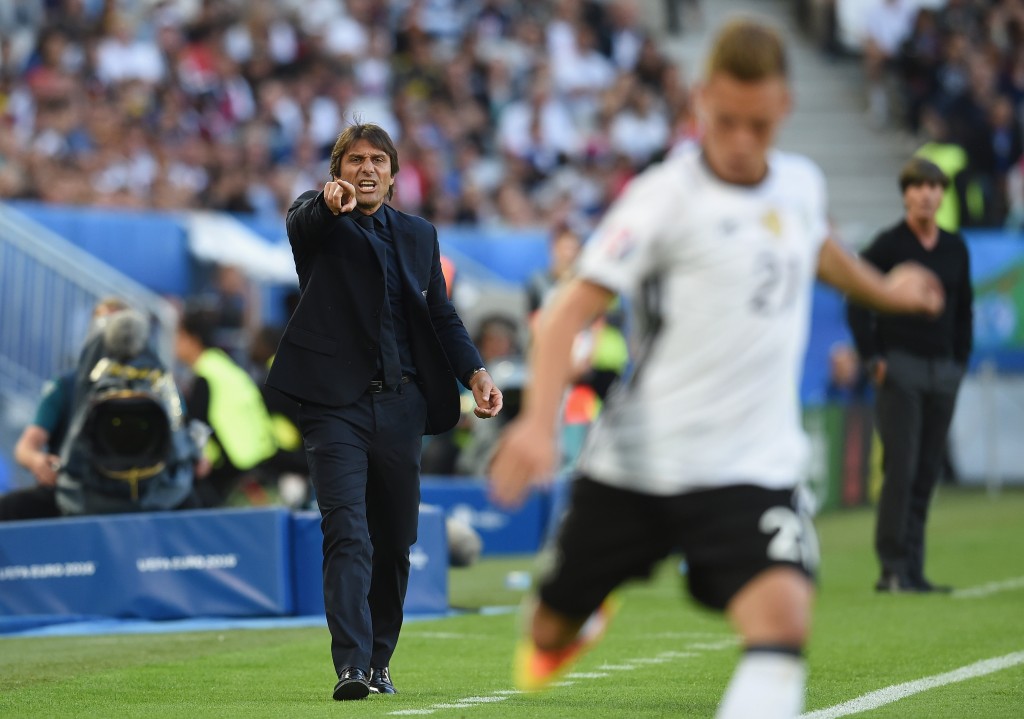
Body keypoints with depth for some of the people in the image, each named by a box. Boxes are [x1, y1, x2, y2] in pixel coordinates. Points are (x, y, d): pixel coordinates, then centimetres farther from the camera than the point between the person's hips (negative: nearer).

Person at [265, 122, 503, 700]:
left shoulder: (419, 235, 17)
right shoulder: (320, 224, 4)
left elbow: (442, 316, 17)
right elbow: (302, 219, -21)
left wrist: (475, 372, 0)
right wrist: (329, 203, -45)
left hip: (401, 407, 5)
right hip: (337, 406, -4)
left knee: (394, 542, 9)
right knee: (348, 535, -15)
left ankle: (380, 660, 23)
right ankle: (351, 665, -21)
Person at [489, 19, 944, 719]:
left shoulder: (802, 183, 6)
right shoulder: (664, 197, -12)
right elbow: (570, 312, -19)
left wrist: (884, 289, 49)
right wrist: (539, 424, -33)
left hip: (754, 469, 3)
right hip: (636, 464, -3)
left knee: (783, 614, -24)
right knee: (552, 632, 11)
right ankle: (561, 632, 49)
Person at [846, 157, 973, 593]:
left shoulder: (955, 249, 12)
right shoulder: (887, 246, -3)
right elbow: (858, 304, -2)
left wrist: (960, 360, 12)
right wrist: (873, 358, -7)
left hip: (943, 371, 5)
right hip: (899, 367, -5)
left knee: (928, 473, 5)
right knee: (900, 470, -11)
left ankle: (913, 570, 9)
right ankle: (892, 569, -8)